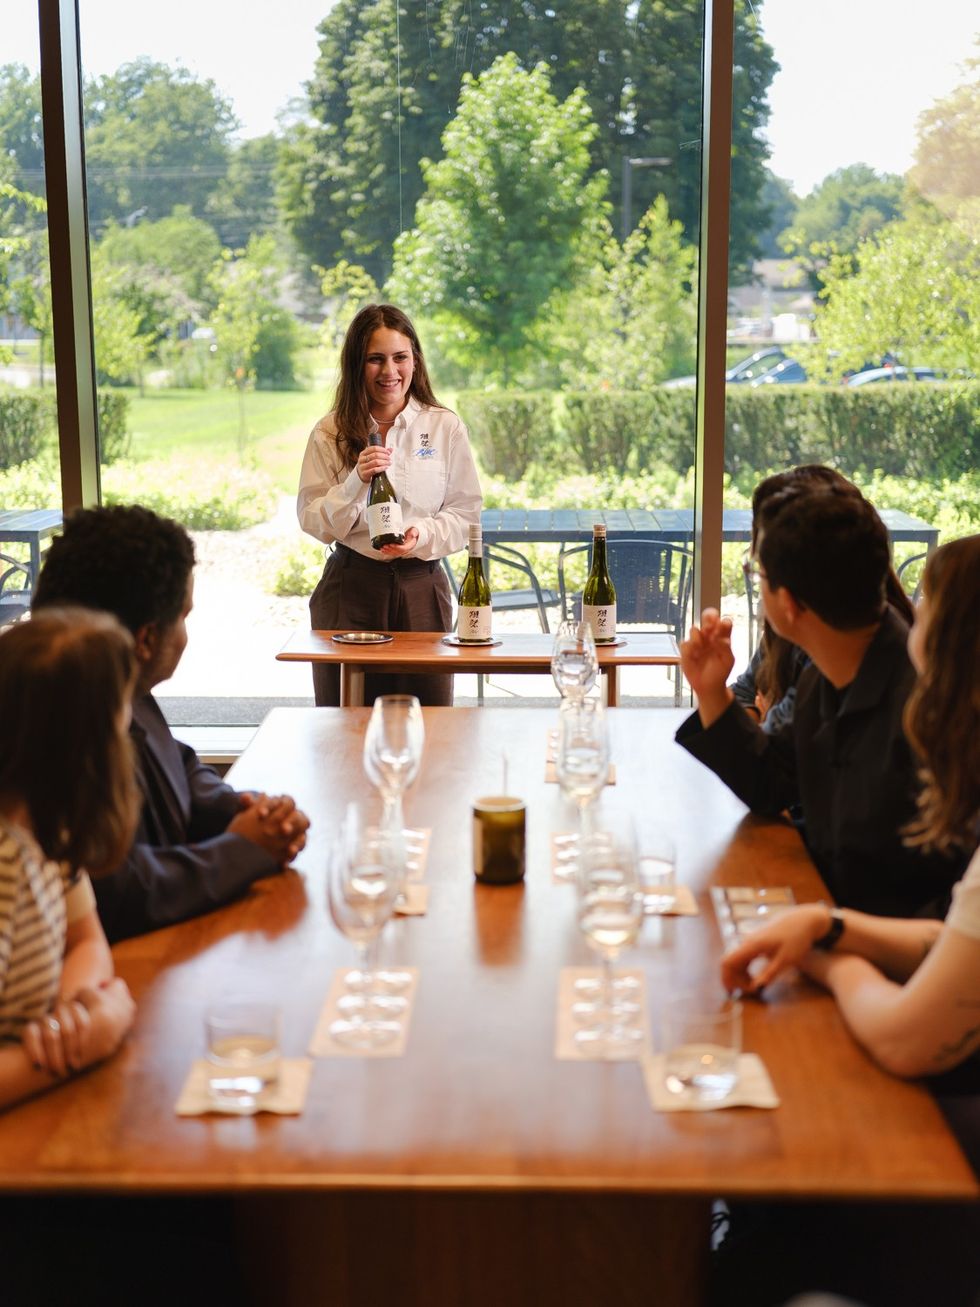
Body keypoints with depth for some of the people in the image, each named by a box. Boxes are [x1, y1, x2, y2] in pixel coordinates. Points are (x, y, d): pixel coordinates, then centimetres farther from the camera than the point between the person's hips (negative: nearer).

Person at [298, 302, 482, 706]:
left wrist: (423, 536, -14)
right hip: (350, 588, 0)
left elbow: (466, 511, 4)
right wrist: (357, 481, -16)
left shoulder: (445, 427, 4)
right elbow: (314, 522, 0)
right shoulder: (331, 433, 3)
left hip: (421, 586, 0)